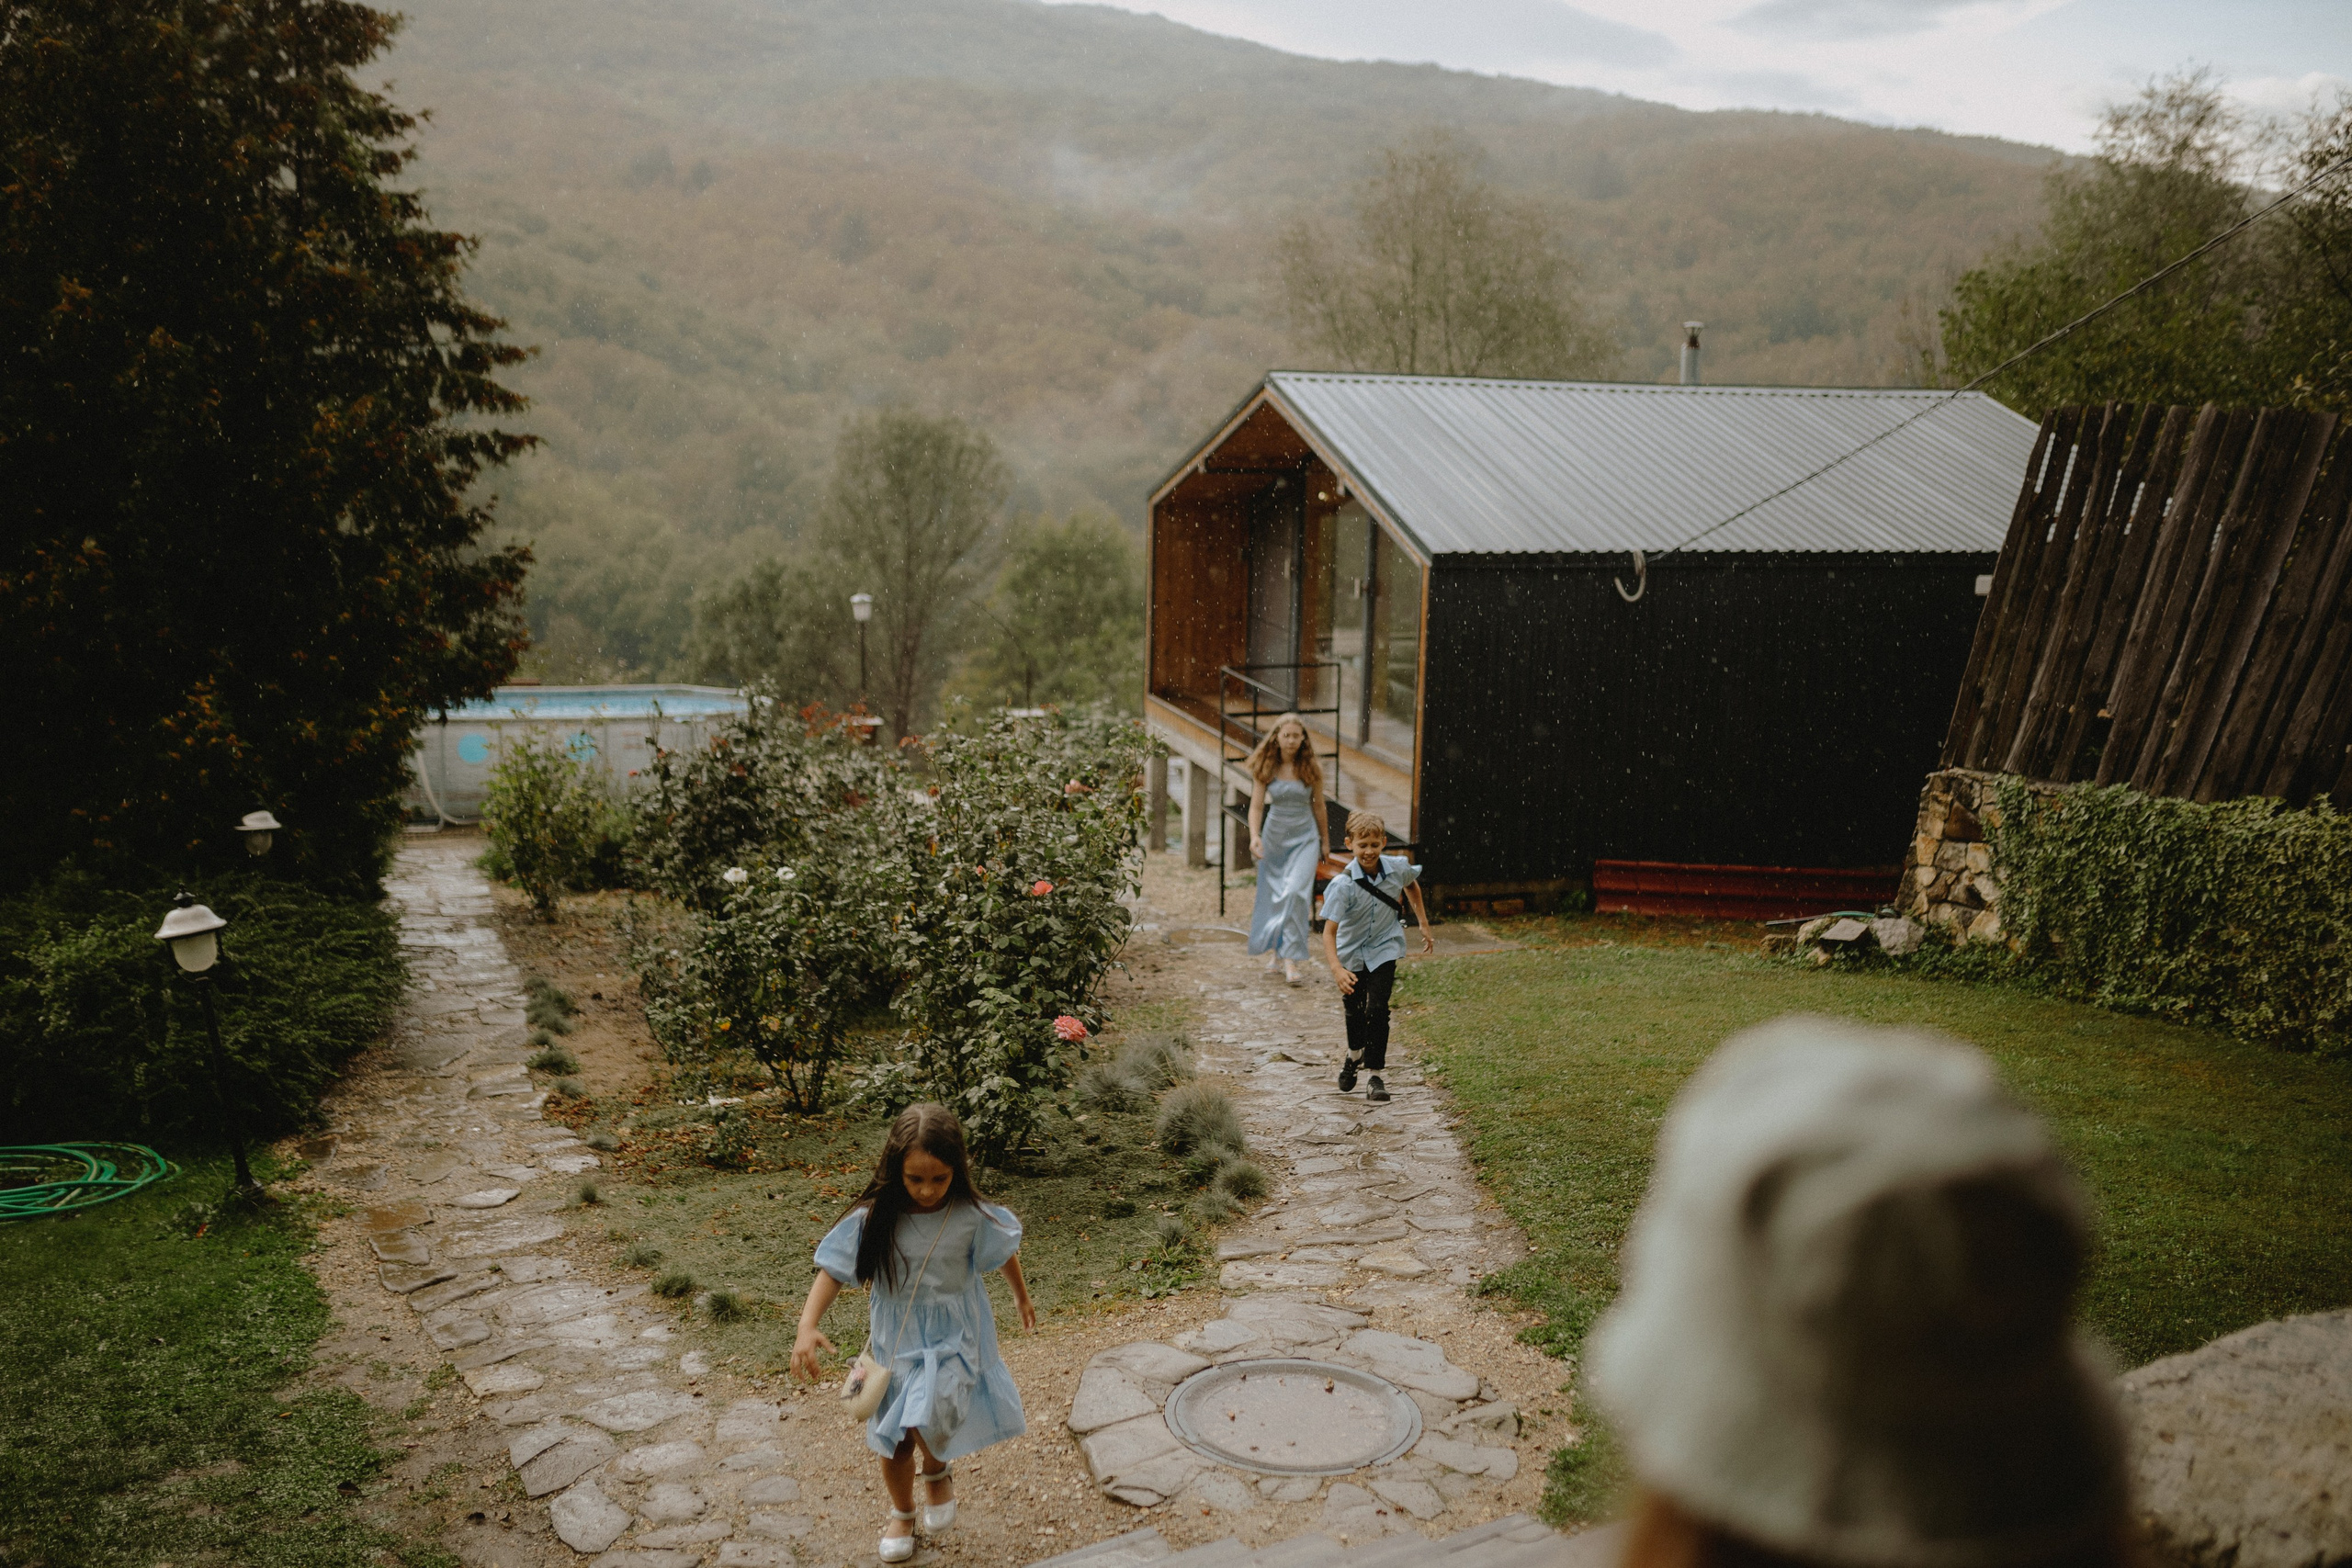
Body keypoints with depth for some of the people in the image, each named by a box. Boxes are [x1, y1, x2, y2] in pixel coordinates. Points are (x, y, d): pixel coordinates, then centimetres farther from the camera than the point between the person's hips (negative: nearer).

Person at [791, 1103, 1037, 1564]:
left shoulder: (972, 1216, -16)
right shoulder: (873, 1218, -17)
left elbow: (1005, 1251, 3)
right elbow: (833, 1271, -12)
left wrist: (1022, 1298, 19)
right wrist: (808, 1326, -27)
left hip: (954, 1337, -2)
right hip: (896, 1341, 2)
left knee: (925, 1420, -24)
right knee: (894, 1440, 15)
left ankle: (938, 1470, 12)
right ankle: (902, 1513, 45)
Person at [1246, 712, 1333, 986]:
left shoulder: (1311, 769, -6)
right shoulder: (1265, 768, -6)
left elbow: (1318, 806, 5)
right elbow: (1256, 806, -7)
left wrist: (1325, 840, 14)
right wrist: (1254, 837, -22)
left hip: (1304, 837, -1)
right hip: (1274, 836, 2)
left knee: (1295, 893, -17)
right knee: (1272, 894, 12)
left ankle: (1291, 959, -14)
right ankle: (1273, 946, 37)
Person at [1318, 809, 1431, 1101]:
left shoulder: (1397, 868, -15)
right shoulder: (1343, 885, -27)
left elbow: (1411, 885, 12)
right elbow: (1329, 931, -31)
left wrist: (1423, 923, 15)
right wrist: (1337, 969, -44)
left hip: (1384, 948, 1)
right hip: (1351, 952, 0)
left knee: (1377, 1009, -14)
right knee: (1354, 1011, 16)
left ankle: (1376, 1074, -2)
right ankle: (1355, 1055, 47)